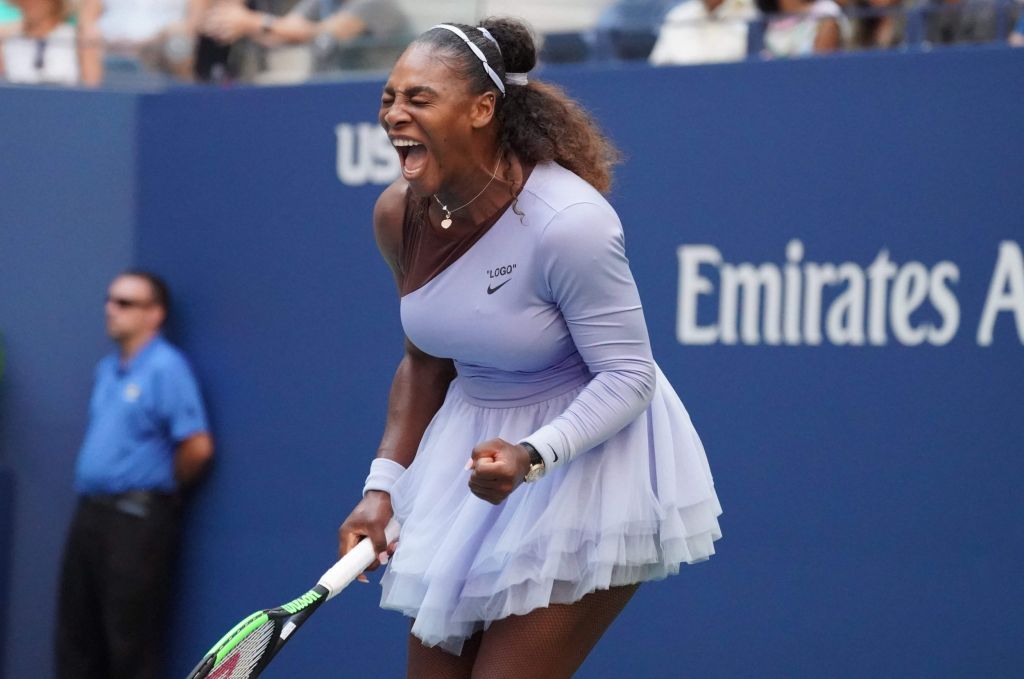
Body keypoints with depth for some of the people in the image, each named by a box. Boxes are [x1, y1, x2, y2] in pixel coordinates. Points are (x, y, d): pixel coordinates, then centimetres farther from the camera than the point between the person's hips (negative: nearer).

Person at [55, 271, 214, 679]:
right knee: (77, 634, 12)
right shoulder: (107, 369, 15)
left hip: (137, 519, -9)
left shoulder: (165, 368, -12)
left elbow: (198, 446, -19)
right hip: (91, 512, 9)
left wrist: (163, 483, -3)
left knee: (131, 642, -4)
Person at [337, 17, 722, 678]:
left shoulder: (568, 221, -27)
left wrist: (532, 457, -36)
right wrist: (384, 486, 2)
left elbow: (628, 376, -22)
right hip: (474, 445, 7)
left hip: (590, 458, -7)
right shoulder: (400, 215, -5)